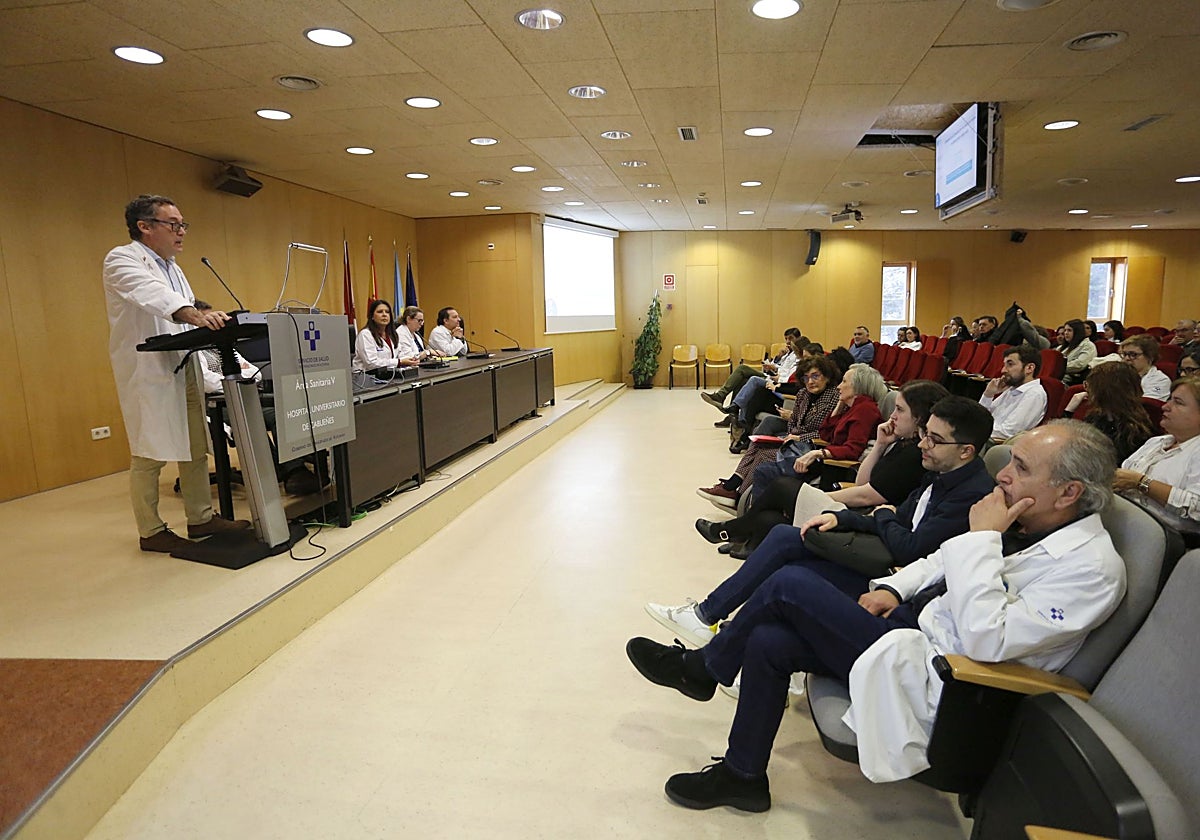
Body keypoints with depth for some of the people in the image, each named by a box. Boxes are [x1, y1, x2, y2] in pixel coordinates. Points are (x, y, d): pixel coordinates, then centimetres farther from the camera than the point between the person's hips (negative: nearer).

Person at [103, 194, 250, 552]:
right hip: (148, 372, -8)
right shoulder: (122, 260, -9)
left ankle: (201, 518, 20)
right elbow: (152, 294, -30)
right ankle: (151, 532, 9)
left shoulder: (171, 267, 19)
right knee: (149, 455, -1)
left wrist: (213, 321, 2)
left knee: (196, 449, 10)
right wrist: (194, 314, -47)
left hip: (185, 370, 8)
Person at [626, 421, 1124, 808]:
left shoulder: (1092, 567, -18)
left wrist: (982, 538, -23)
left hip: (933, 678, -8)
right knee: (767, 642, -6)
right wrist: (894, 587, 2)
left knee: (789, 585, -16)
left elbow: (988, 639, -27)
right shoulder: (1022, 523, 6)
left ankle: (701, 669, 9)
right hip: (913, 627, 8)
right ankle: (742, 776, 14)